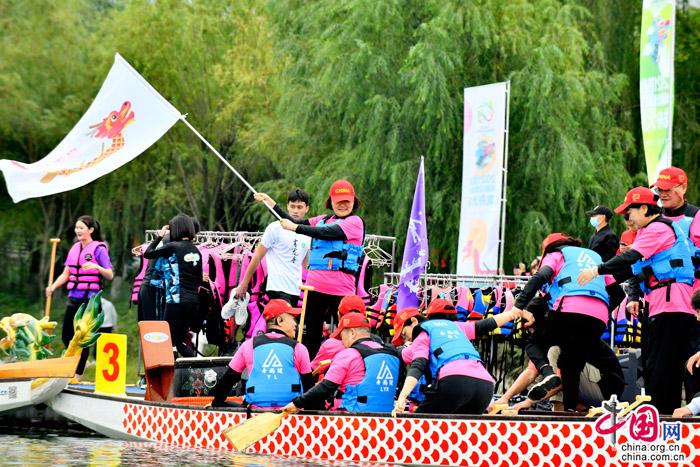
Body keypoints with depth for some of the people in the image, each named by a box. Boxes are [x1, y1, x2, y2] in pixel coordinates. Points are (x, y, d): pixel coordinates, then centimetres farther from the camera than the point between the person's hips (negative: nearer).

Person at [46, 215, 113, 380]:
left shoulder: (99, 249, -6)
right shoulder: (75, 248, 12)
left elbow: (110, 275, -11)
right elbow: (66, 274, 13)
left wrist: (97, 267, -29)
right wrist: (53, 286, -3)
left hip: (90, 298, -6)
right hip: (74, 297, 6)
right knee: (66, 336, 8)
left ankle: (78, 375, 8)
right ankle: (80, 361, 31)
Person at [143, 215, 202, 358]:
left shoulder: (172, 247, -8)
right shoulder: (196, 251, 11)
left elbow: (147, 254, 1)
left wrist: (159, 236, 11)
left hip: (176, 301, -7)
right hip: (193, 302, 7)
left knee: (170, 340, -1)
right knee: (181, 340, 17)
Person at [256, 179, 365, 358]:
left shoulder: (355, 222, -5)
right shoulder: (323, 220, 16)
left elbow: (325, 233, -16)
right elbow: (294, 223, 13)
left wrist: (295, 227, -12)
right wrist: (270, 202, 10)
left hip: (341, 289, -6)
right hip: (315, 286, 6)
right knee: (310, 334, 10)